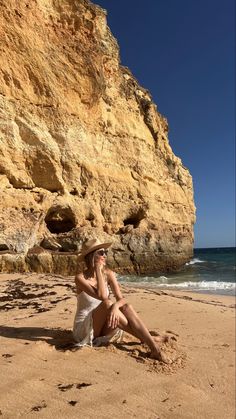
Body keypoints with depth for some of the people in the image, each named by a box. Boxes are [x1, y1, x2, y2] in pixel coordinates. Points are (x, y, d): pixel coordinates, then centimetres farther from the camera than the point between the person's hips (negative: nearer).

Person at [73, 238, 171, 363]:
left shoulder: (108, 274, -2)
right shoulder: (81, 277, -17)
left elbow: (121, 299, -13)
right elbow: (102, 297, -30)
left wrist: (115, 306, -35)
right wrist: (98, 270, -24)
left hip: (103, 329, 4)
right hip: (84, 329, -4)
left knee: (126, 306, -24)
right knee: (107, 304, -31)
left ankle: (154, 348, -31)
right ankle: (146, 339, -23)